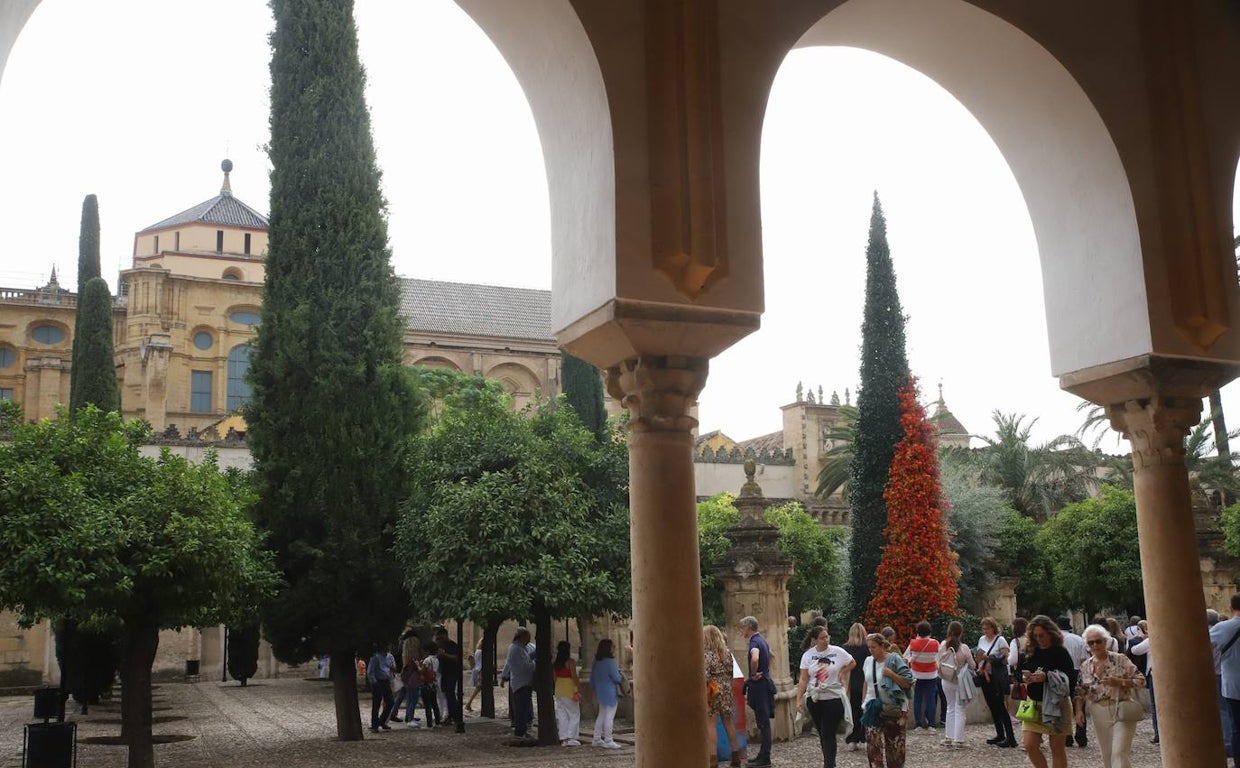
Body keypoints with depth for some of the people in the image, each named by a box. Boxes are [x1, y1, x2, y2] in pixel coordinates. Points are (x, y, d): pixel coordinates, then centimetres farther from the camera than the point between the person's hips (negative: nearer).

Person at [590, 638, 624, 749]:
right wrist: (621, 679, 7)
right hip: (610, 692, -8)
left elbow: (592, 679, 15)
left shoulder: (597, 662, 8)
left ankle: (597, 739, 18)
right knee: (609, 716, -4)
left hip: (600, 692, 8)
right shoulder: (610, 662, -17)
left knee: (601, 715, 16)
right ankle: (608, 741, -3)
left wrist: (595, 690, 27)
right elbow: (616, 678, -15)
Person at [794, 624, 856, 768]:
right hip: (815, 699, 3)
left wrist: (842, 673, -3)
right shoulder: (808, 655, -2)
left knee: (828, 734, -7)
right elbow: (803, 679, -3)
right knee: (822, 734, 12)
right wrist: (799, 699, -9)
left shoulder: (838, 652, -6)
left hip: (834, 698, -3)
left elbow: (852, 663, 11)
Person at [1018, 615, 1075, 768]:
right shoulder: (1029, 653, 4)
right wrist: (1024, 679, -11)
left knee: (1057, 748, 4)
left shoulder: (1061, 653, -8)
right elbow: (1019, 674, 11)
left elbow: (1071, 679, -15)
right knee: (1030, 745, -4)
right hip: (1033, 703, 4)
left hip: (1056, 704, -4)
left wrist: (1046, 676, -26)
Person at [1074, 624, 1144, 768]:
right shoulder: (1085, 666, 7)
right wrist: (1079, 710, -1)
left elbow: (1140, 681, -5)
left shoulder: (1120, 660, -5)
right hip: (1099, 715, 4)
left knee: (1120, 753, -12)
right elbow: (1080, 691, 13)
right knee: (1107, 755, 8)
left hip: (1121, 712, -4)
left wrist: (1119, 682, -19)